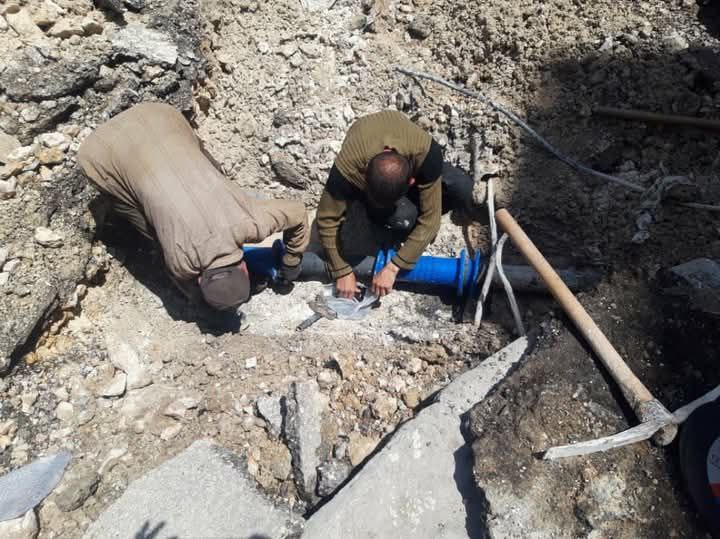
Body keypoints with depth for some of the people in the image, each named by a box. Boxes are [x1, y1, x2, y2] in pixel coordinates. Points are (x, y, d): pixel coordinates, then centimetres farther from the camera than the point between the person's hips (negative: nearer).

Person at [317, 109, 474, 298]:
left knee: (462, 189, -26)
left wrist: (392, 268, -35)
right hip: (366, 185, -1)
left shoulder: (426, 152, -40)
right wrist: (343, 272, -27)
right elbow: (327, 220, -29)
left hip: (414, 166, 2)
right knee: (401, 217, -35)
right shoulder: (348, 168, -41)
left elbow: (430, 219, -34)